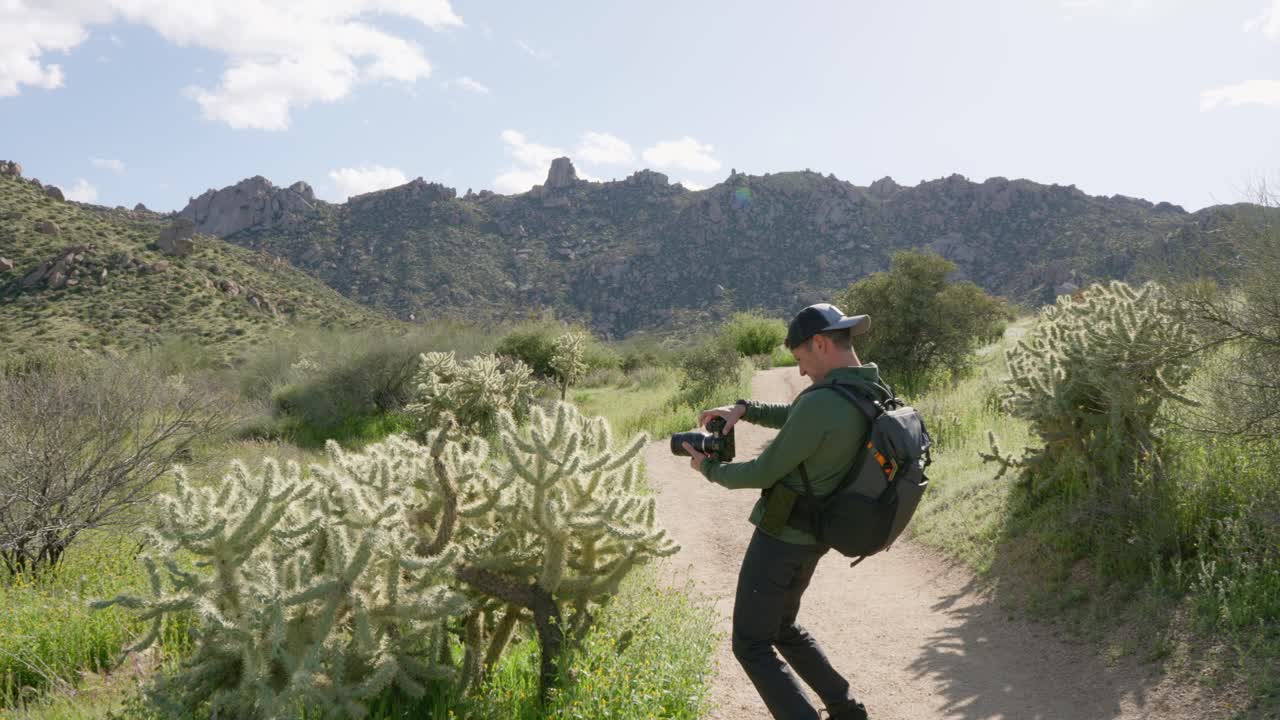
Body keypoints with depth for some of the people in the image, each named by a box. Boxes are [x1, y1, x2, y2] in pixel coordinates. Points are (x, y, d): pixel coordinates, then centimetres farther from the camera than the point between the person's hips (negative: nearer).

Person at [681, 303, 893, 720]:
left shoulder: (822, 403, -28)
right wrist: (744, 409, 4)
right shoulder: (873, 393, 1)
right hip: (814, 539, 9)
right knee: (783, 628, 27)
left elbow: (764, 472, -18)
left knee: (752, 647, 4)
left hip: (780, 538, -9)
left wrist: (709, 469, -2)